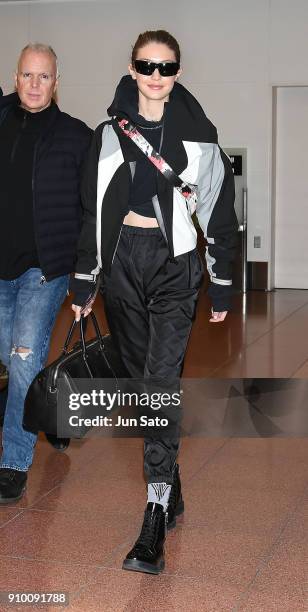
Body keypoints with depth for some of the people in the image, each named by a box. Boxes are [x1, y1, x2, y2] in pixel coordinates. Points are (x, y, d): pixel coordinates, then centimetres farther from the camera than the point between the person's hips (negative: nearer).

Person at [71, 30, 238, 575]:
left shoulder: (197, 137, 1)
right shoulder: (109, 135, 7)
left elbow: (219, 213, 4)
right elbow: (91, 210, 10)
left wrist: (222, 286, 4)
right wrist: (83, 281, 9)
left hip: (175, 264, -3)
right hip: (121, 260, 3)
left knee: (162, 380, -13)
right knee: (142, 375, 10)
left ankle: (157, 511, -13)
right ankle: (171, 486, 26)